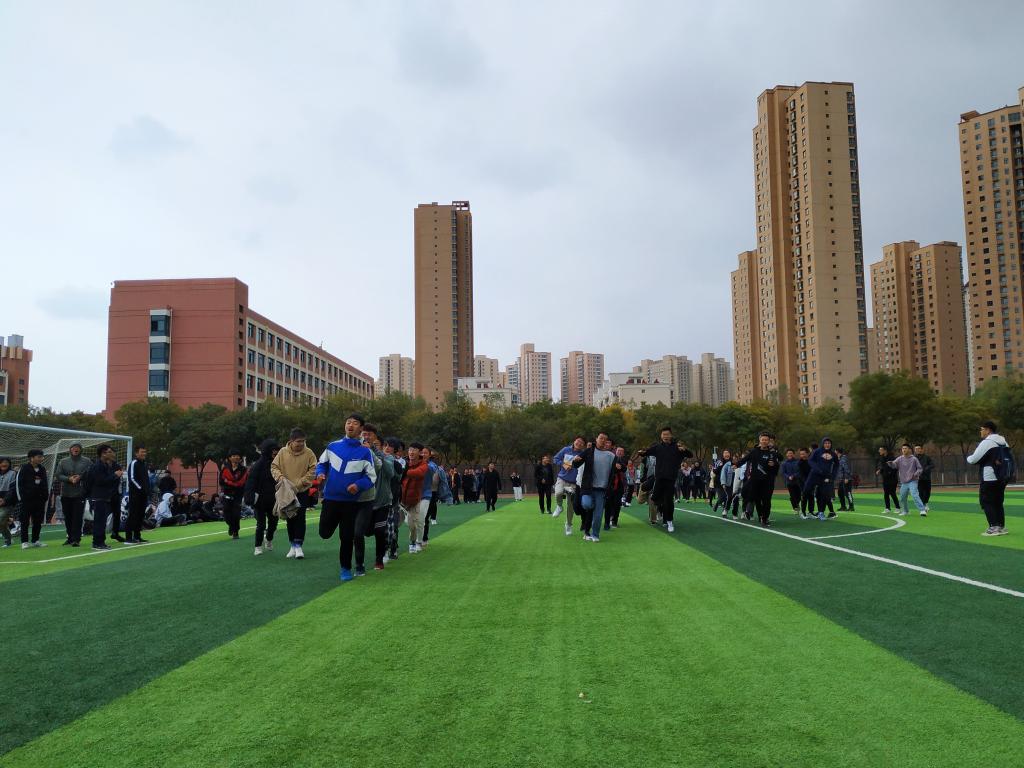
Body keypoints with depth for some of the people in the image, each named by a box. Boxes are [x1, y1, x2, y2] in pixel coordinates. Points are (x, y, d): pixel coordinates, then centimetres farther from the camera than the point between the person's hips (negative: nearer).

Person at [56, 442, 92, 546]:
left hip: (80, 494, -3)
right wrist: (69, 479, -14)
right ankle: (70, 537, 22)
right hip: (66, 494, 3)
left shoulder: (86, 462, 3)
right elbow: (58, 475, 2)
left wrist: (80, 478, -16)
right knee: (68, 517, 11)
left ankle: (76, 539, -5)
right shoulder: (63, 462, 9)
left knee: (77, 517, -7)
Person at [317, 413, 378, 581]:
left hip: (351, 501, -2)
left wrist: (358, 485, -22)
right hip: (330, 498, 2)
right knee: (324, 533, 6)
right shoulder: (333, 446, 0)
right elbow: (321, 463, 15)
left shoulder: (365, 452, -7)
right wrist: (320, 473, -7)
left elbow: (372, 477, -4)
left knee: (346, 538, 4)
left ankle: (346, 569, 22)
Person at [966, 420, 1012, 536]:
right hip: (1003, 477, 8)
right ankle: (1001, 526, 16)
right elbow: (1010, 458, 20)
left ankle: (994, 527, -8)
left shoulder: (987, 442, -13)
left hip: (990, 477, -8)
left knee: (986, 502, -2)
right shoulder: (1003, 442, 14)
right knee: (998, 502, 16)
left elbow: (974, 459, -13)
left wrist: (968, 458, 7)